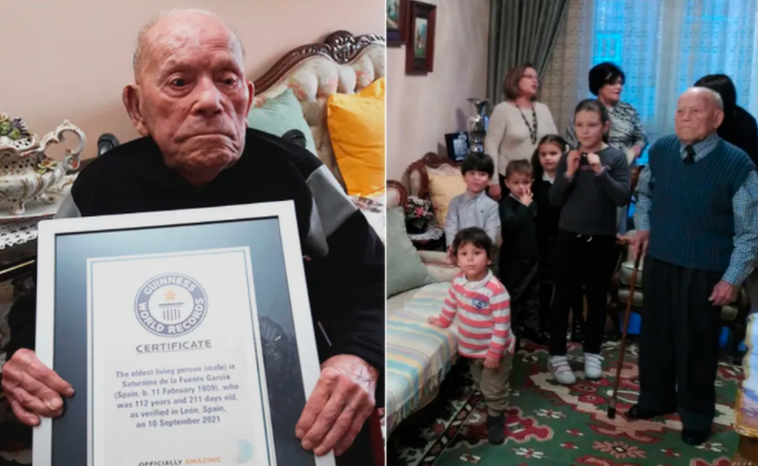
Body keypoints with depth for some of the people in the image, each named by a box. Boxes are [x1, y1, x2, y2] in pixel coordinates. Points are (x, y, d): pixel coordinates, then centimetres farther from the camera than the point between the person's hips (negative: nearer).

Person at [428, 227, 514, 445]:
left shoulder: (495, 290, -32)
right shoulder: (458, 281, -11)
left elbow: (502, 325, -27)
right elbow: (451, 303, 11)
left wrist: (495, 352, -23)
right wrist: (443, 321, 24)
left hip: (494, 350, -6)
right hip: (471, 348, 6)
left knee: (494, 389, 12)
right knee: (481, 383, 27)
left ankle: (496, 417, 36)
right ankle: (488, 408, 51)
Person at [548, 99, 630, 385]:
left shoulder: (615, 157, -4)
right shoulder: (569, 157, 2)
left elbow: (623, 198, -13)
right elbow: (554, 200, -1)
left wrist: (600, 171, -23)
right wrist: (569, 174, -16)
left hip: (603, 239, -1)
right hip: (569, 236, 1)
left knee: (597, 297, 11)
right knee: (563, 296, 3)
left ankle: (592, 353, 25)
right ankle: (557, 355, 12)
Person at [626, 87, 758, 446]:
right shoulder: (660, 150, -3)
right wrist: (644, 227, 4)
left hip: (705, 271, -4)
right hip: (658, 261, 5)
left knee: (697, 344, 9)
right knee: (654, 333, 17)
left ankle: (696, 415, 29)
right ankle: (656, 397, 38)